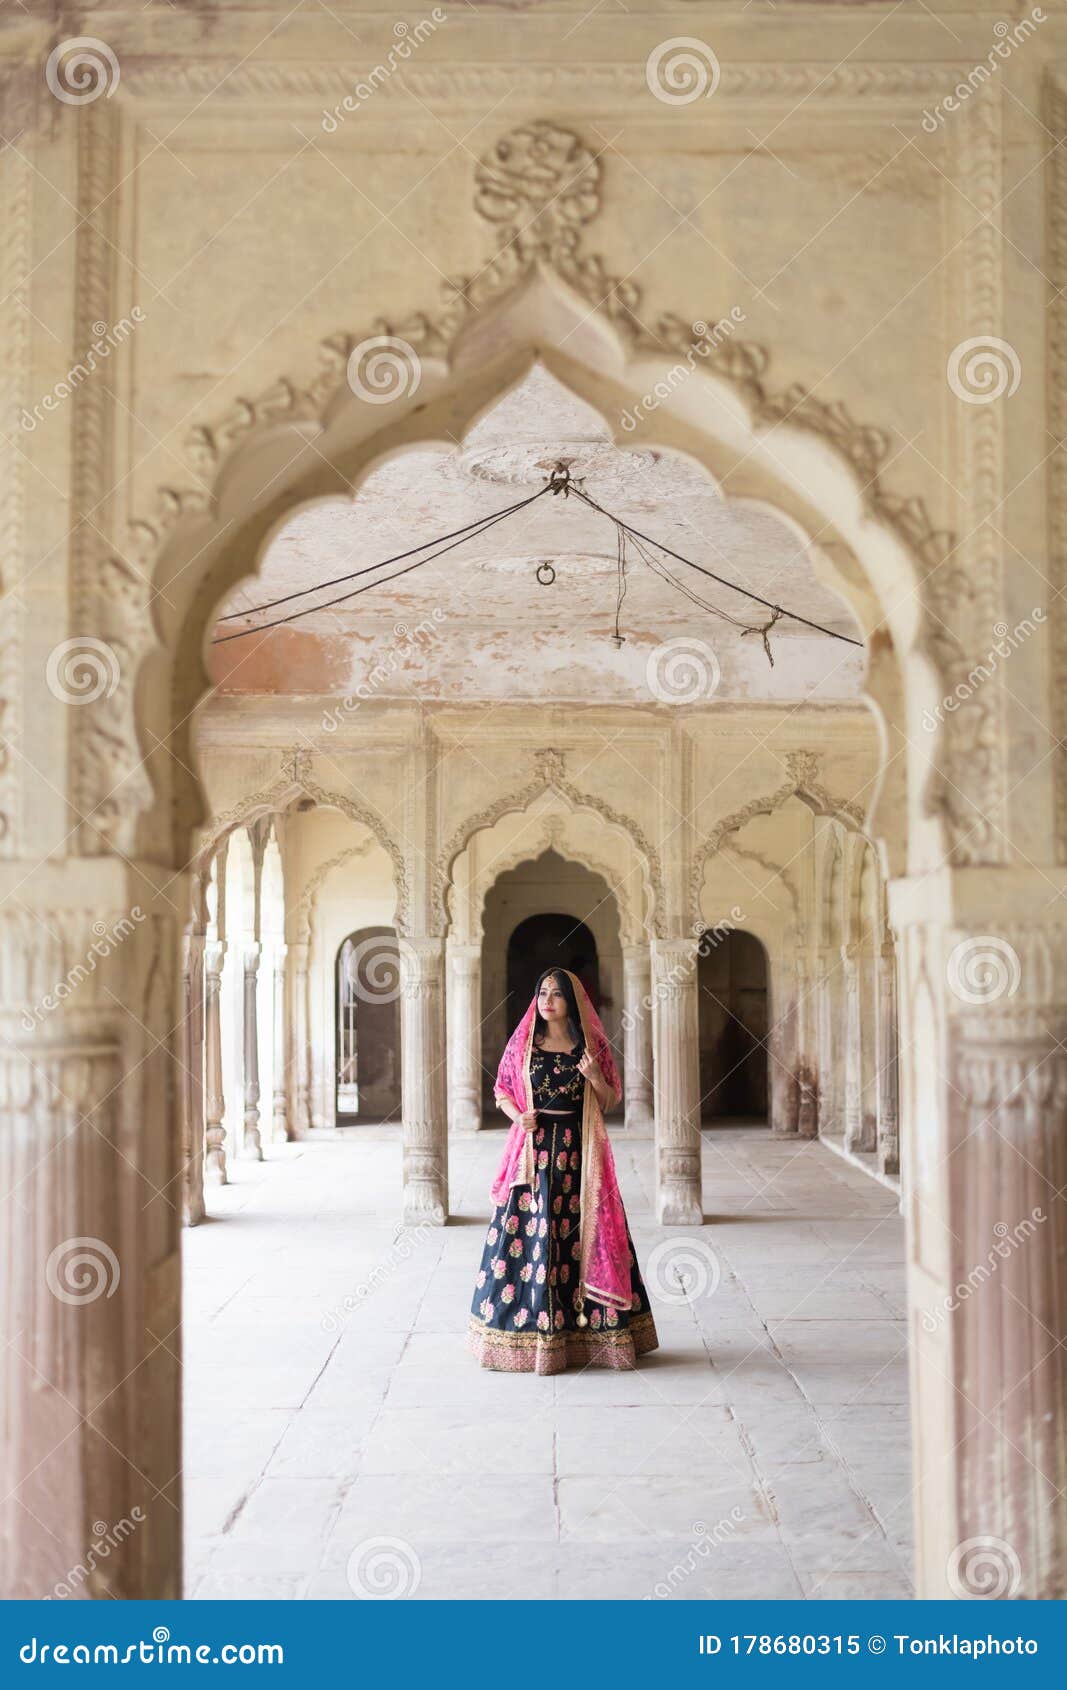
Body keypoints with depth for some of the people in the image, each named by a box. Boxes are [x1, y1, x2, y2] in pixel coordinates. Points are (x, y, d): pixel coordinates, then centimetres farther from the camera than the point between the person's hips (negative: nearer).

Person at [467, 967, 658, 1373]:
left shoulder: (592, 1044, 5)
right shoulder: (522, 1042, 6)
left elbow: (610, 1101, 7)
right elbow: (503, 1091, 12)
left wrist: (595, 1076, -12)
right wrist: (518, 1116, -8)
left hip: (579, 1151, 0)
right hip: (533, 1148, 0)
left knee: (582, 1232, -1)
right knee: (527, 1235, -2)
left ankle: (589, 1330, 7)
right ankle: (526, 1331, 5)